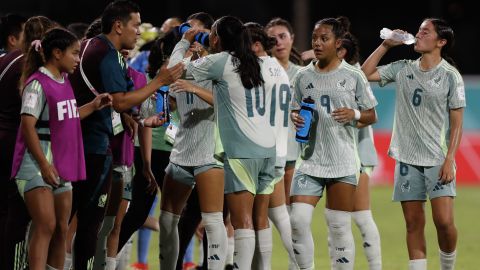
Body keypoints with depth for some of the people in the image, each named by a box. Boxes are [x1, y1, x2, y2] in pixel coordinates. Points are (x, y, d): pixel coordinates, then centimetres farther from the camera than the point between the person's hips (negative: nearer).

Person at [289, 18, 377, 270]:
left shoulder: (353, 76, 1)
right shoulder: (303, 76, 7)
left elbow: (371, 116, 7)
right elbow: (294, 109, 19)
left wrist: (355, 114, -13)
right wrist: (295, 117, -4)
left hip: (342, 163, -2)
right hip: (310, 160, 2)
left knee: (339, 226, 1)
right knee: (298, 220, -11)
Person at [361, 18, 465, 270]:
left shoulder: (450, 76, -3)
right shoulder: (403, 69, 9)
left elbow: (456, 123, -4)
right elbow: (364, 74, 10)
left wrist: (449, 160, -12)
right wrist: (385, 46, 5)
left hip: (438, 161, -4)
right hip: (407, 159, 4)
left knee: (444, 221, -13)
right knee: (414, 223, 3)